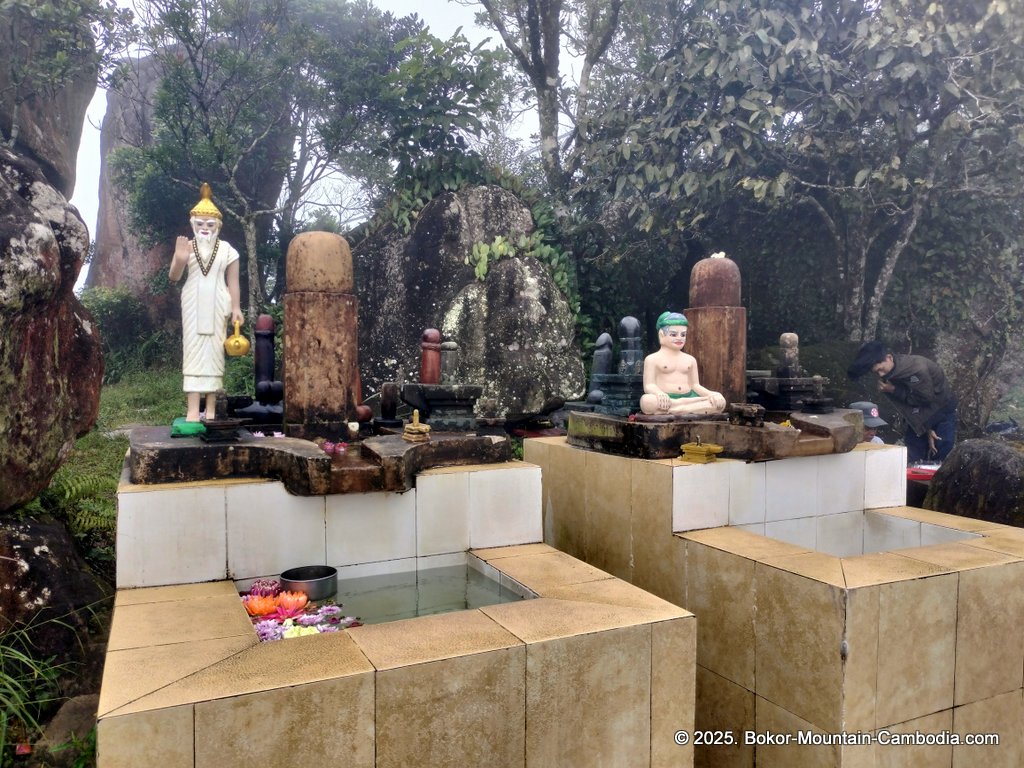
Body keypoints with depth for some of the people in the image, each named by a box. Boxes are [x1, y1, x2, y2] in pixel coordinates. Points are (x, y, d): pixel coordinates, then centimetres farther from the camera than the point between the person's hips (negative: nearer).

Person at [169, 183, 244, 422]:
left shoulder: (226, 249, 4)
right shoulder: (186, 247, 4)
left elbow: (233, 282, 5)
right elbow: (174, 277, 3)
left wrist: (236, 308, -1)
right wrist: (179, 260, -16)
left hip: (217, 303, 0)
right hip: (193, 303, 0)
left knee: (214, 350, 1)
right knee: (193, 349, -5)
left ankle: (211, 407, 4)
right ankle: (193, 409, -10)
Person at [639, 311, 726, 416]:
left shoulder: (690, 360, 18)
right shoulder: (652, 359, 3)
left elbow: (695, 385, 17)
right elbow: (649, 385, -5)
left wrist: (710, 394, -5)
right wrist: (659, 393, -29)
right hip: (665, 400, -5)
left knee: (720, 401, -18)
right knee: (647, 401, -41)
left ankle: (680, 409, -27)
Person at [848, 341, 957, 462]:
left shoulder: (917, 367, -32)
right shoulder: (888, 377, -12)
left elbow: (926, 398, -25)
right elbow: (905, 407, -8)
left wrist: (894, 391, -26)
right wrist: (926, 430, -13)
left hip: (943, 410, -5)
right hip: (920, 416, 5)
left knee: (940, 459, -9)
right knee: (912, 461, 0)